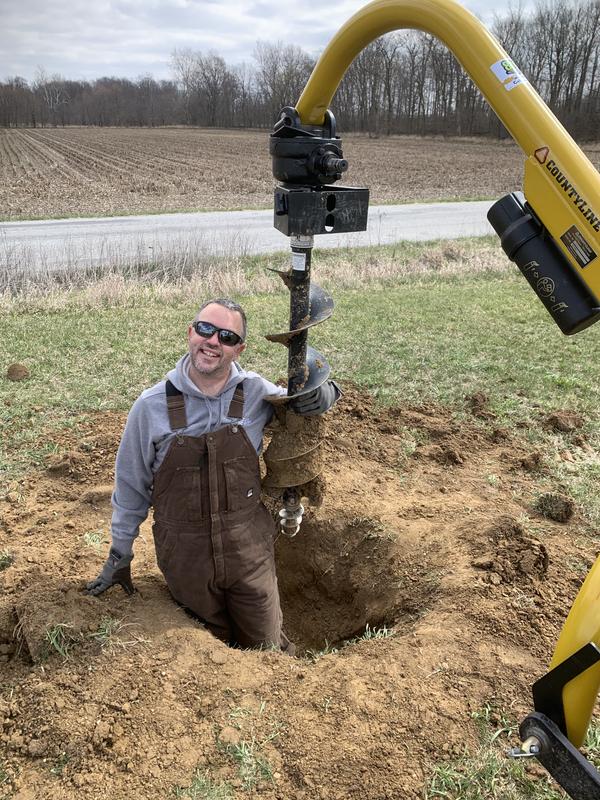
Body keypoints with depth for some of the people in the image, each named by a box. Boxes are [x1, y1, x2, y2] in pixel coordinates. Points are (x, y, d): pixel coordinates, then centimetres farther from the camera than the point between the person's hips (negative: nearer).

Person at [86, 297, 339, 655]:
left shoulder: (257, 393, -9)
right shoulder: (151, 406, -11)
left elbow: (312, 399, 8)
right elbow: (131, 487, 0)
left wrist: (321, 393, -18)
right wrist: (119, 556, 8)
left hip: (249, 549, 1)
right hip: (185, 556, 0)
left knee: (267, 647, 18)